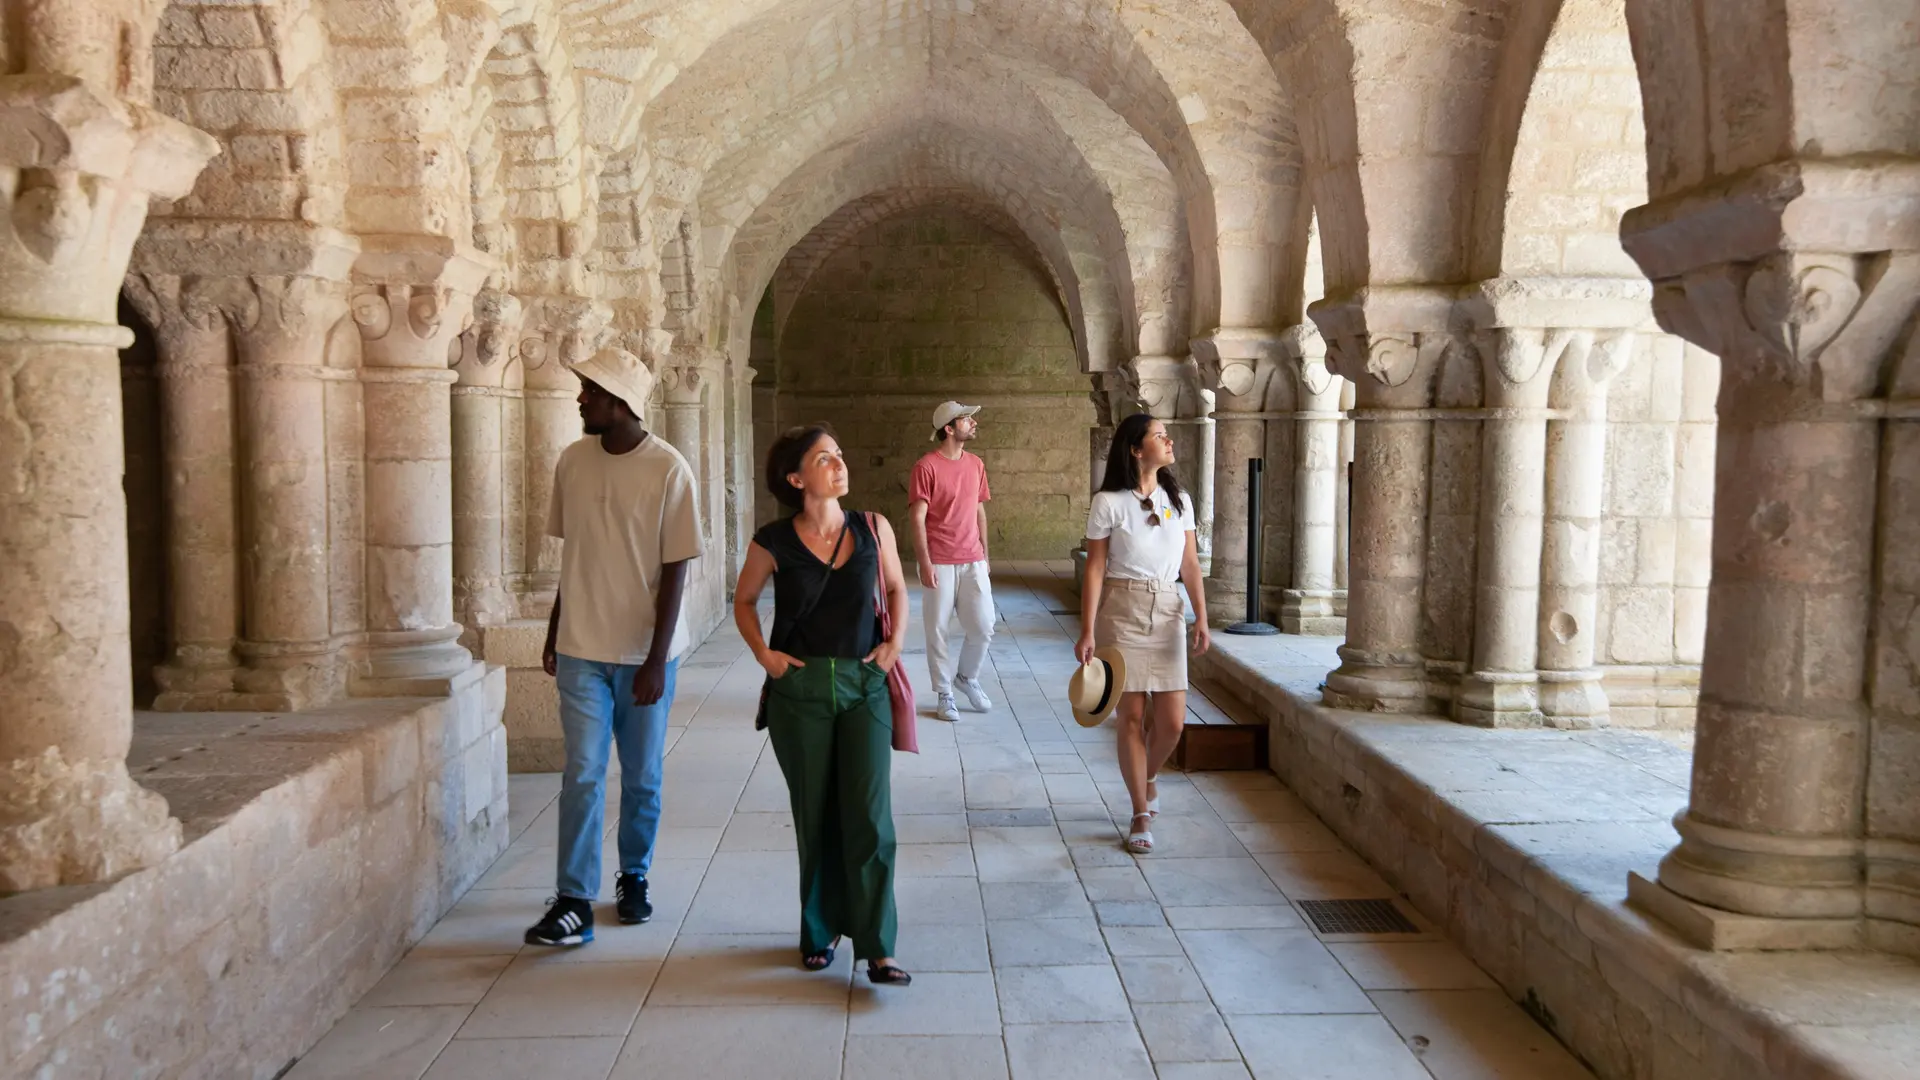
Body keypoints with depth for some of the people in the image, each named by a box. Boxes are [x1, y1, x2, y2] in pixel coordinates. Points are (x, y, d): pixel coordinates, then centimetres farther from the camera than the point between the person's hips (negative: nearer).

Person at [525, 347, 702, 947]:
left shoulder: (668, 471, -11)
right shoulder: (573, 462, 2)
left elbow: (674, 571, -11)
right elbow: (573, 556, 13)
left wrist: (656, 661, -14)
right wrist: (553, 634, 16)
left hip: (645, 651, -2)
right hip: (582, 649, 2)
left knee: (642, 777, 10)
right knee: (583, 774, -3)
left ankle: (634, 879, 29)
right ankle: (574, 903, 1)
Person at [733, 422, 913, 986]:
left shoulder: (873, 529, 0)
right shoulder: (774, 543, -4)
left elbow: (896, 589, 16)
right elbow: (743, 600, 13)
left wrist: (895, 642, 2)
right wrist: (763, 653, -1)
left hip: (863, 685, 1)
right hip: (800, 690, 0)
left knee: (869, 816, -6)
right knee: (814, 818, 9)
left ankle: (877, 949, 1)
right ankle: (820, 933, 26)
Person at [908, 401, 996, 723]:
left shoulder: (976, 465, 9)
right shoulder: (926, 467, -10)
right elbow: (918, 519, -11)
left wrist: (984, 554, 13)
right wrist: (924, 563, -16)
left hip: (973, 562, 5)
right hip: (939, 563, -5)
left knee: (983, 628, 3)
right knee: (938, 631, 3)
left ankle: (967, 677, 28)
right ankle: (944, 694, 16)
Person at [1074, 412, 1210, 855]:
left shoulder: (1178, 499, 7)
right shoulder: (1108, 502, -6)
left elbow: (1190, 564, 6)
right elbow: (1095, 569, -6)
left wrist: (1201, 617, -5)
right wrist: (1087, 631, -10)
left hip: (1167, 613, 4)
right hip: (1122, 612, -4)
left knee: (1172, 721, 1)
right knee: (1132, 716, 1)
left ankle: (1147, 778, 33)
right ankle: (1140, 815, 15)